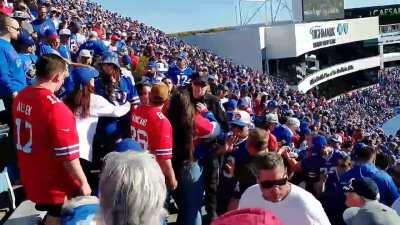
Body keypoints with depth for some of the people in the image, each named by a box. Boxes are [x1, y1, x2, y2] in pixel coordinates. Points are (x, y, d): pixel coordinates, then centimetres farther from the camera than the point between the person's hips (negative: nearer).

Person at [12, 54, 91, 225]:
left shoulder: (21, 97, -4)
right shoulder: (56, 108, -29)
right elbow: (68, 156, -26)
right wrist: (83, 183, -14)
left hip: (31, 179, 7)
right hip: (57, 185, -7)